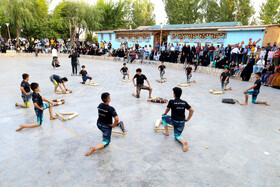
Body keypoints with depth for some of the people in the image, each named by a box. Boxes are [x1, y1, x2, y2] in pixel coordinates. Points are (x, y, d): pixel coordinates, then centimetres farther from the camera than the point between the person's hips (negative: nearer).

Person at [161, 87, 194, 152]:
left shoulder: (171, 102, -11)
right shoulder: (184, 102, 0)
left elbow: (167, 109, 8)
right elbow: (192, 110, 3)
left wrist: (165, 114, 29)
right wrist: (187, 119, 11)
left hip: (173, 121, -4)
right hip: (181, 123, 4)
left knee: (163, 116, 24)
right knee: (177, 136, 22)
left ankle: (166, 132, 26)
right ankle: (183, 142, -11)